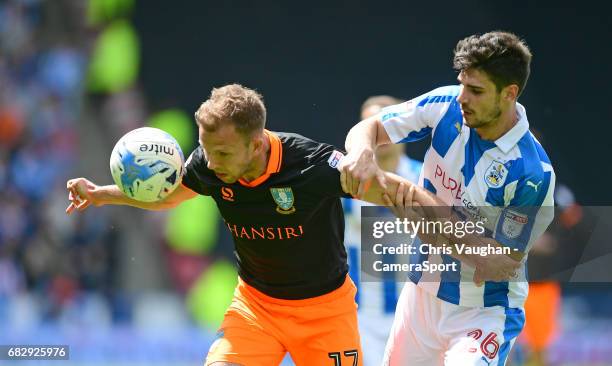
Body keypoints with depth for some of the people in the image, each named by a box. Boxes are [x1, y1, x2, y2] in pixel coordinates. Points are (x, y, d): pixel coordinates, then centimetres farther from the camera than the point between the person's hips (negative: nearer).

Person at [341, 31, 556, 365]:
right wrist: (362, 152, -26)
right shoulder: (446, 106, -9)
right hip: (421, 291, 5)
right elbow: (370, 128, -1)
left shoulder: (533, 172, -23)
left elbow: (503, 262, -19)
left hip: (484, 310, -5)